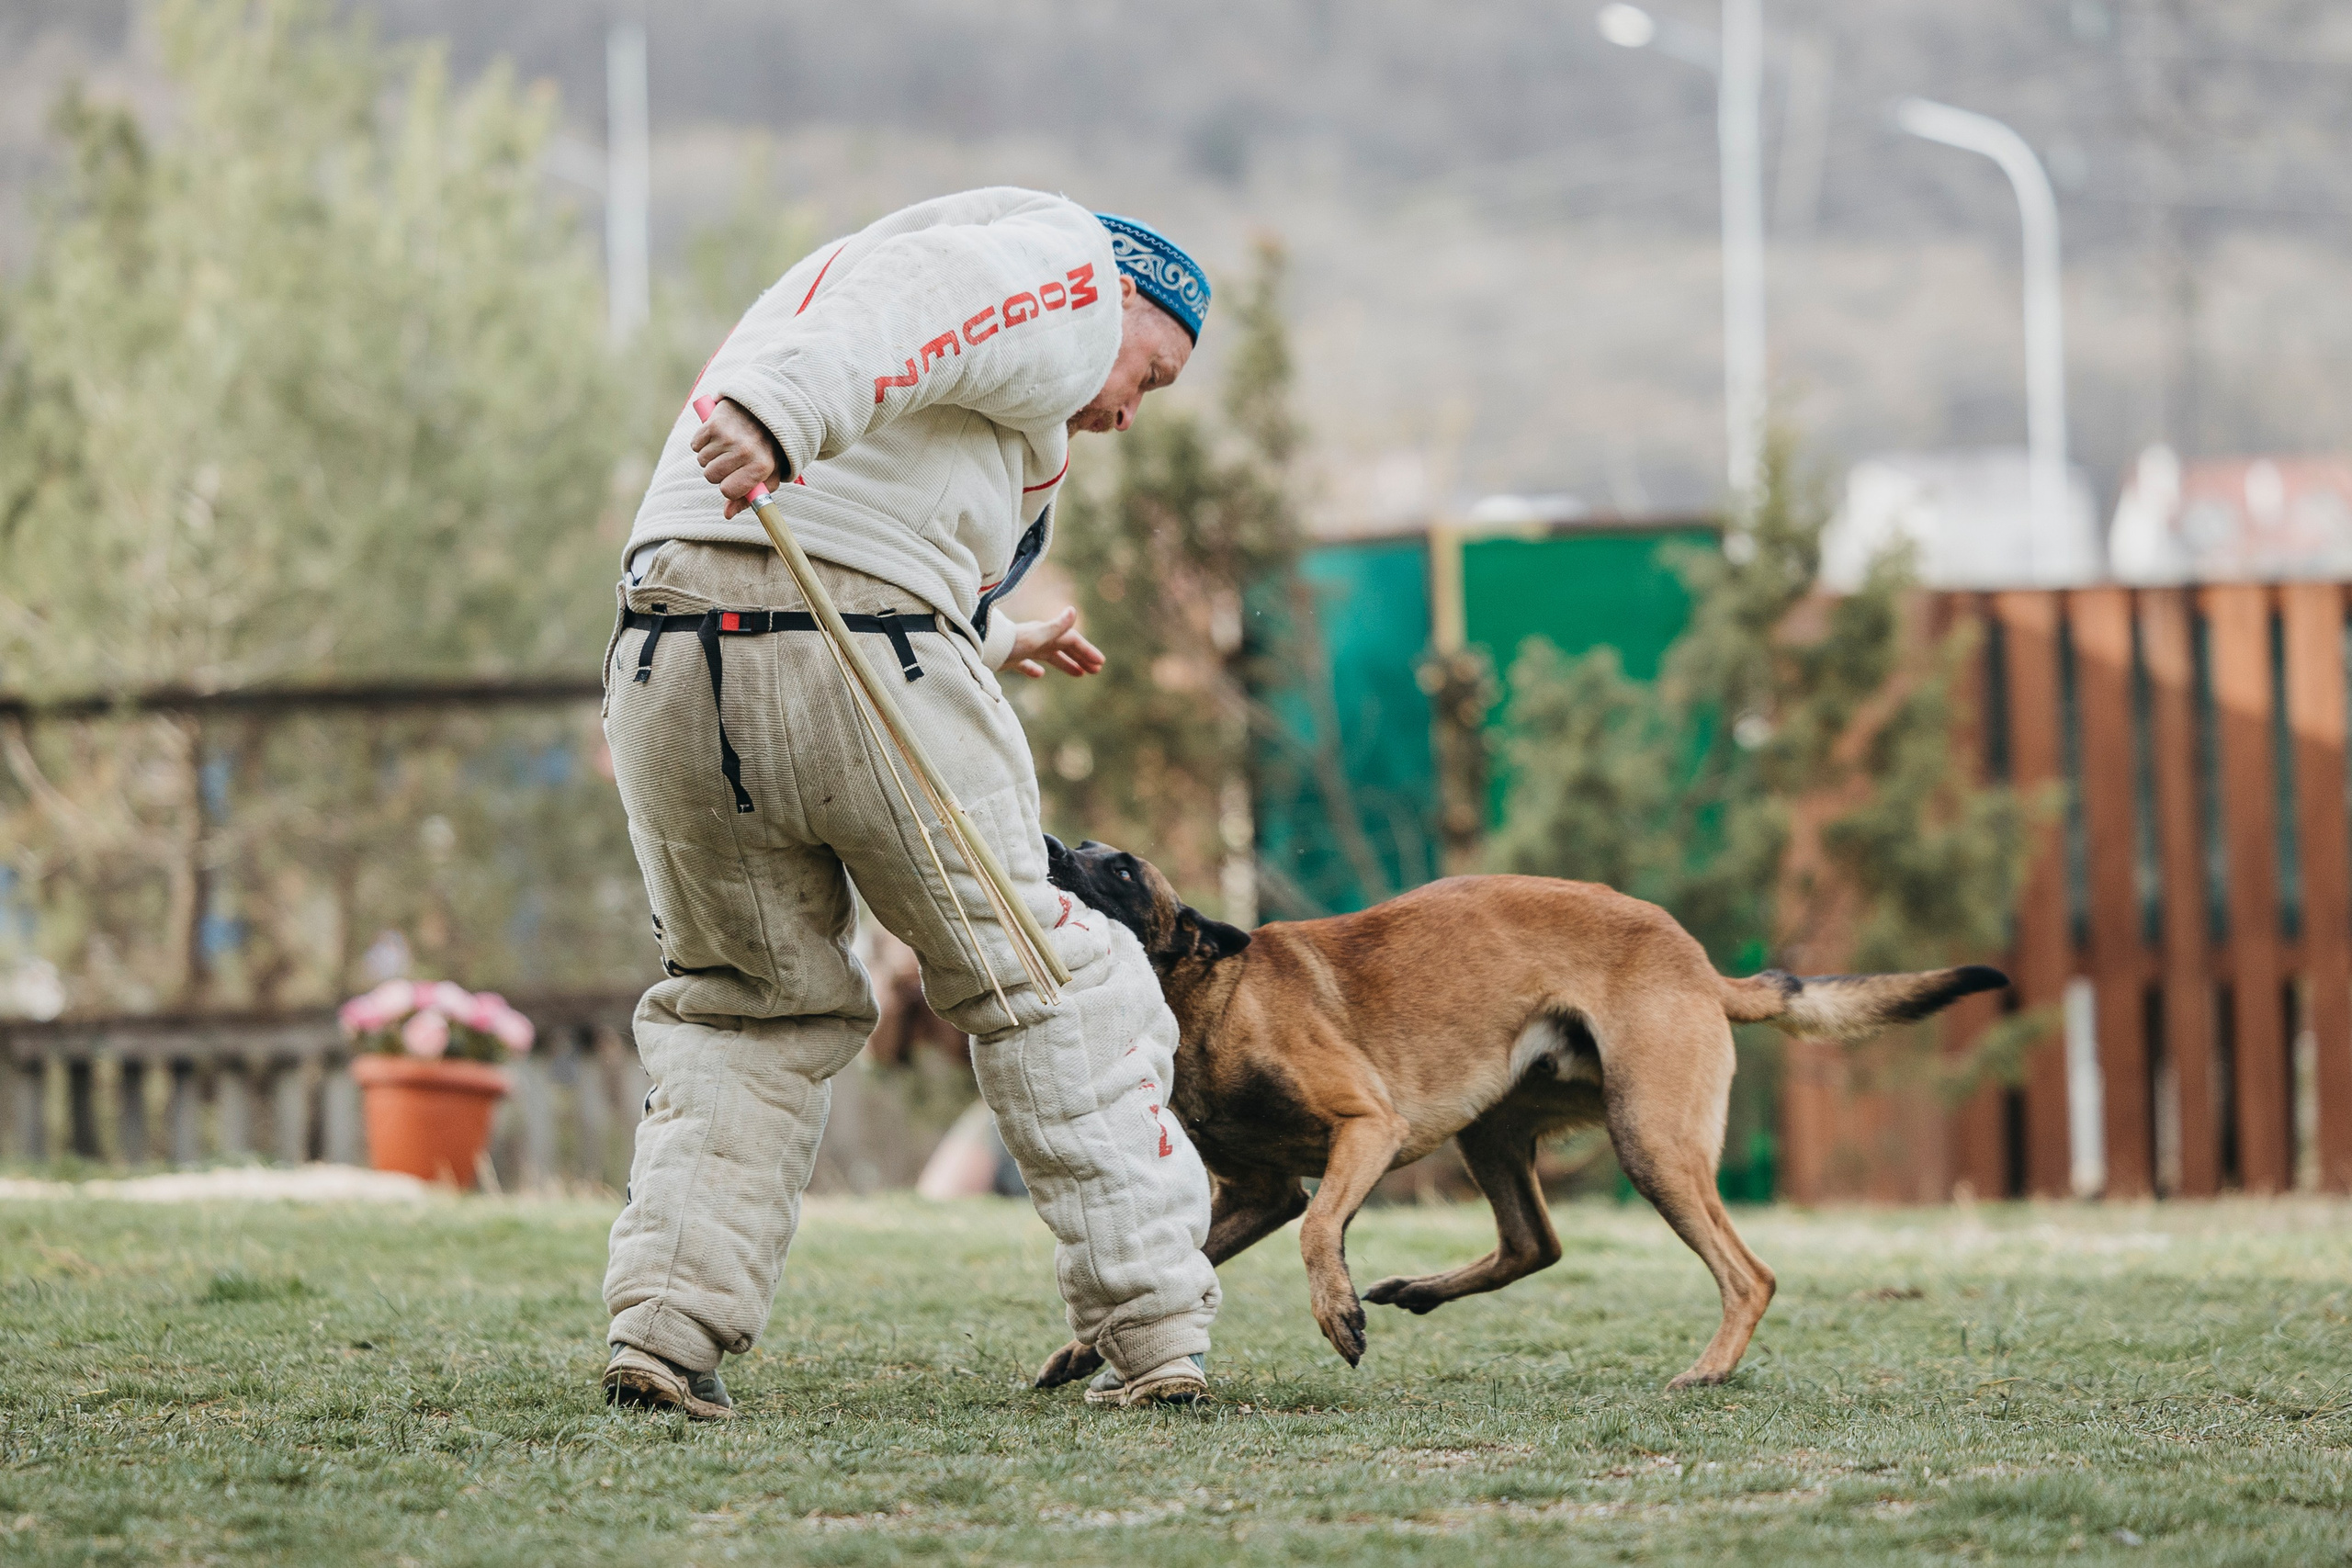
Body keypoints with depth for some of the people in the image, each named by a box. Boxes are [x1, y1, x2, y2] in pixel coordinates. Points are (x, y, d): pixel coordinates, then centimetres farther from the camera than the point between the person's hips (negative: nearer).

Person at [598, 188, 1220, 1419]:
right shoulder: (1070, 271, 9)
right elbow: (909, 303, -14)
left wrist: (989, 641, 54)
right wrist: (784, 409, -32)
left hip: (665, 667, 6)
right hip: (867, 663, -6)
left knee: (745, 1012, 22)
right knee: (1043, 990, 10)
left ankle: (666, 1320, 5)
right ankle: (1154, 1337, 12)